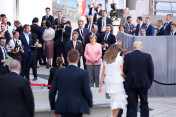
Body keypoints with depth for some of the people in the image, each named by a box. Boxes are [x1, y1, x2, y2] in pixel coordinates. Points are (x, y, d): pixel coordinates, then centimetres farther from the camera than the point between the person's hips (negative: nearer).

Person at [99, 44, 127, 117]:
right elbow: (122, 72, -3)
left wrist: (101, 85, 12)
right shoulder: (119, 58, -5)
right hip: (117, 81, -5)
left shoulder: (105, 59, 7)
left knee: (113, 100, 18)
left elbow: (103, 74, 8)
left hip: (108, 81, 5)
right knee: (118, 101, 2)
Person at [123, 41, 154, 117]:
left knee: (131, 105, 4)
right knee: (144, 103, 17)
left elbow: (124, 70, -7)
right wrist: (150, 81, 10)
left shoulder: (127, 56, -6)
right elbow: (151, 71, -4)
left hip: (130, 84, 0)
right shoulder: (147, 56, -6)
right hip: (143, 83, 1)